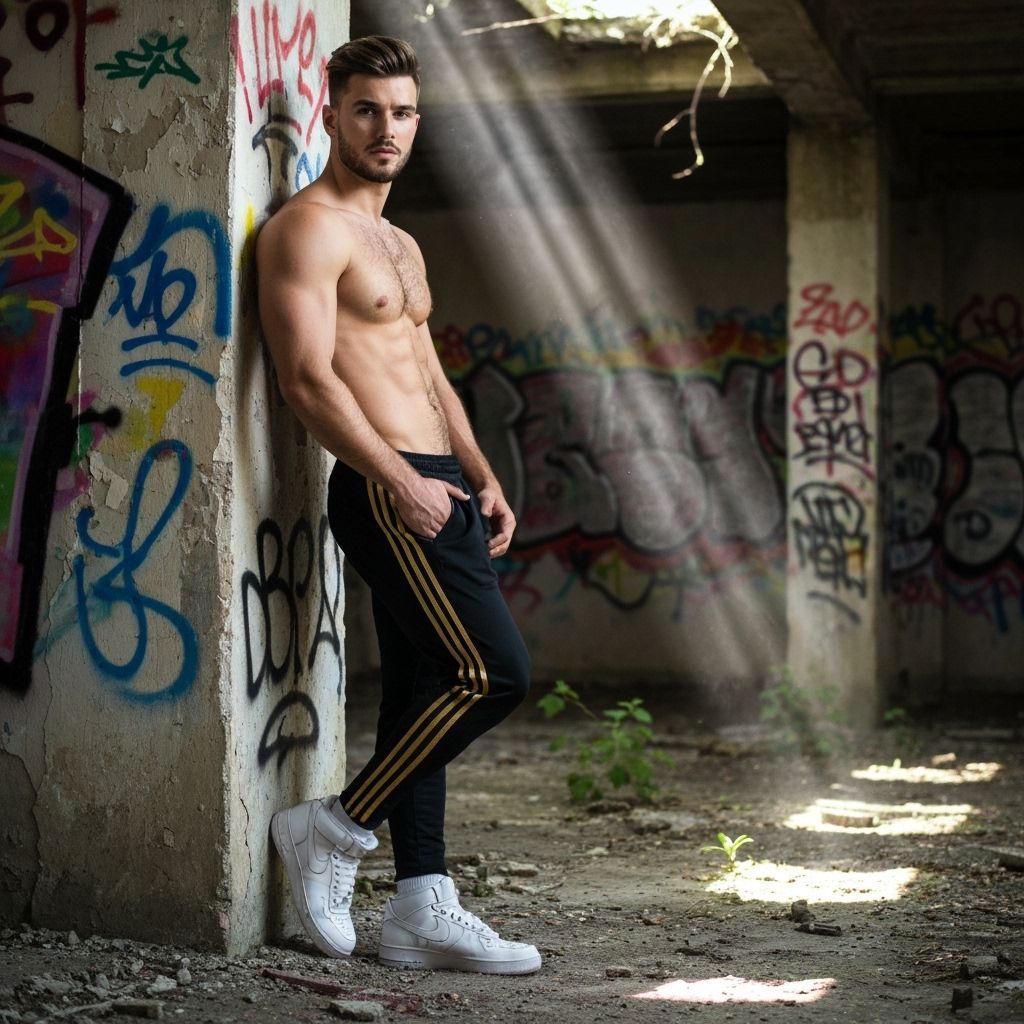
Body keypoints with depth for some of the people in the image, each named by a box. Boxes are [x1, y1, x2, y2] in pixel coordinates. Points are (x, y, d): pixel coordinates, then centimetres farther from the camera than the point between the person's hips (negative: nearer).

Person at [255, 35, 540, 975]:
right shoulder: (310, 228, -8)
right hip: (385, 491, -9)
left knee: (426, 690, 7)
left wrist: (482, 479, 16)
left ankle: (422, 912, 11)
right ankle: (338, 829, -1)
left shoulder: (400, 245, 22)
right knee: (495, 670, -14)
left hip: (430, 489, 9)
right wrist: (401, 481, -20)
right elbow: (307, 378, -18)